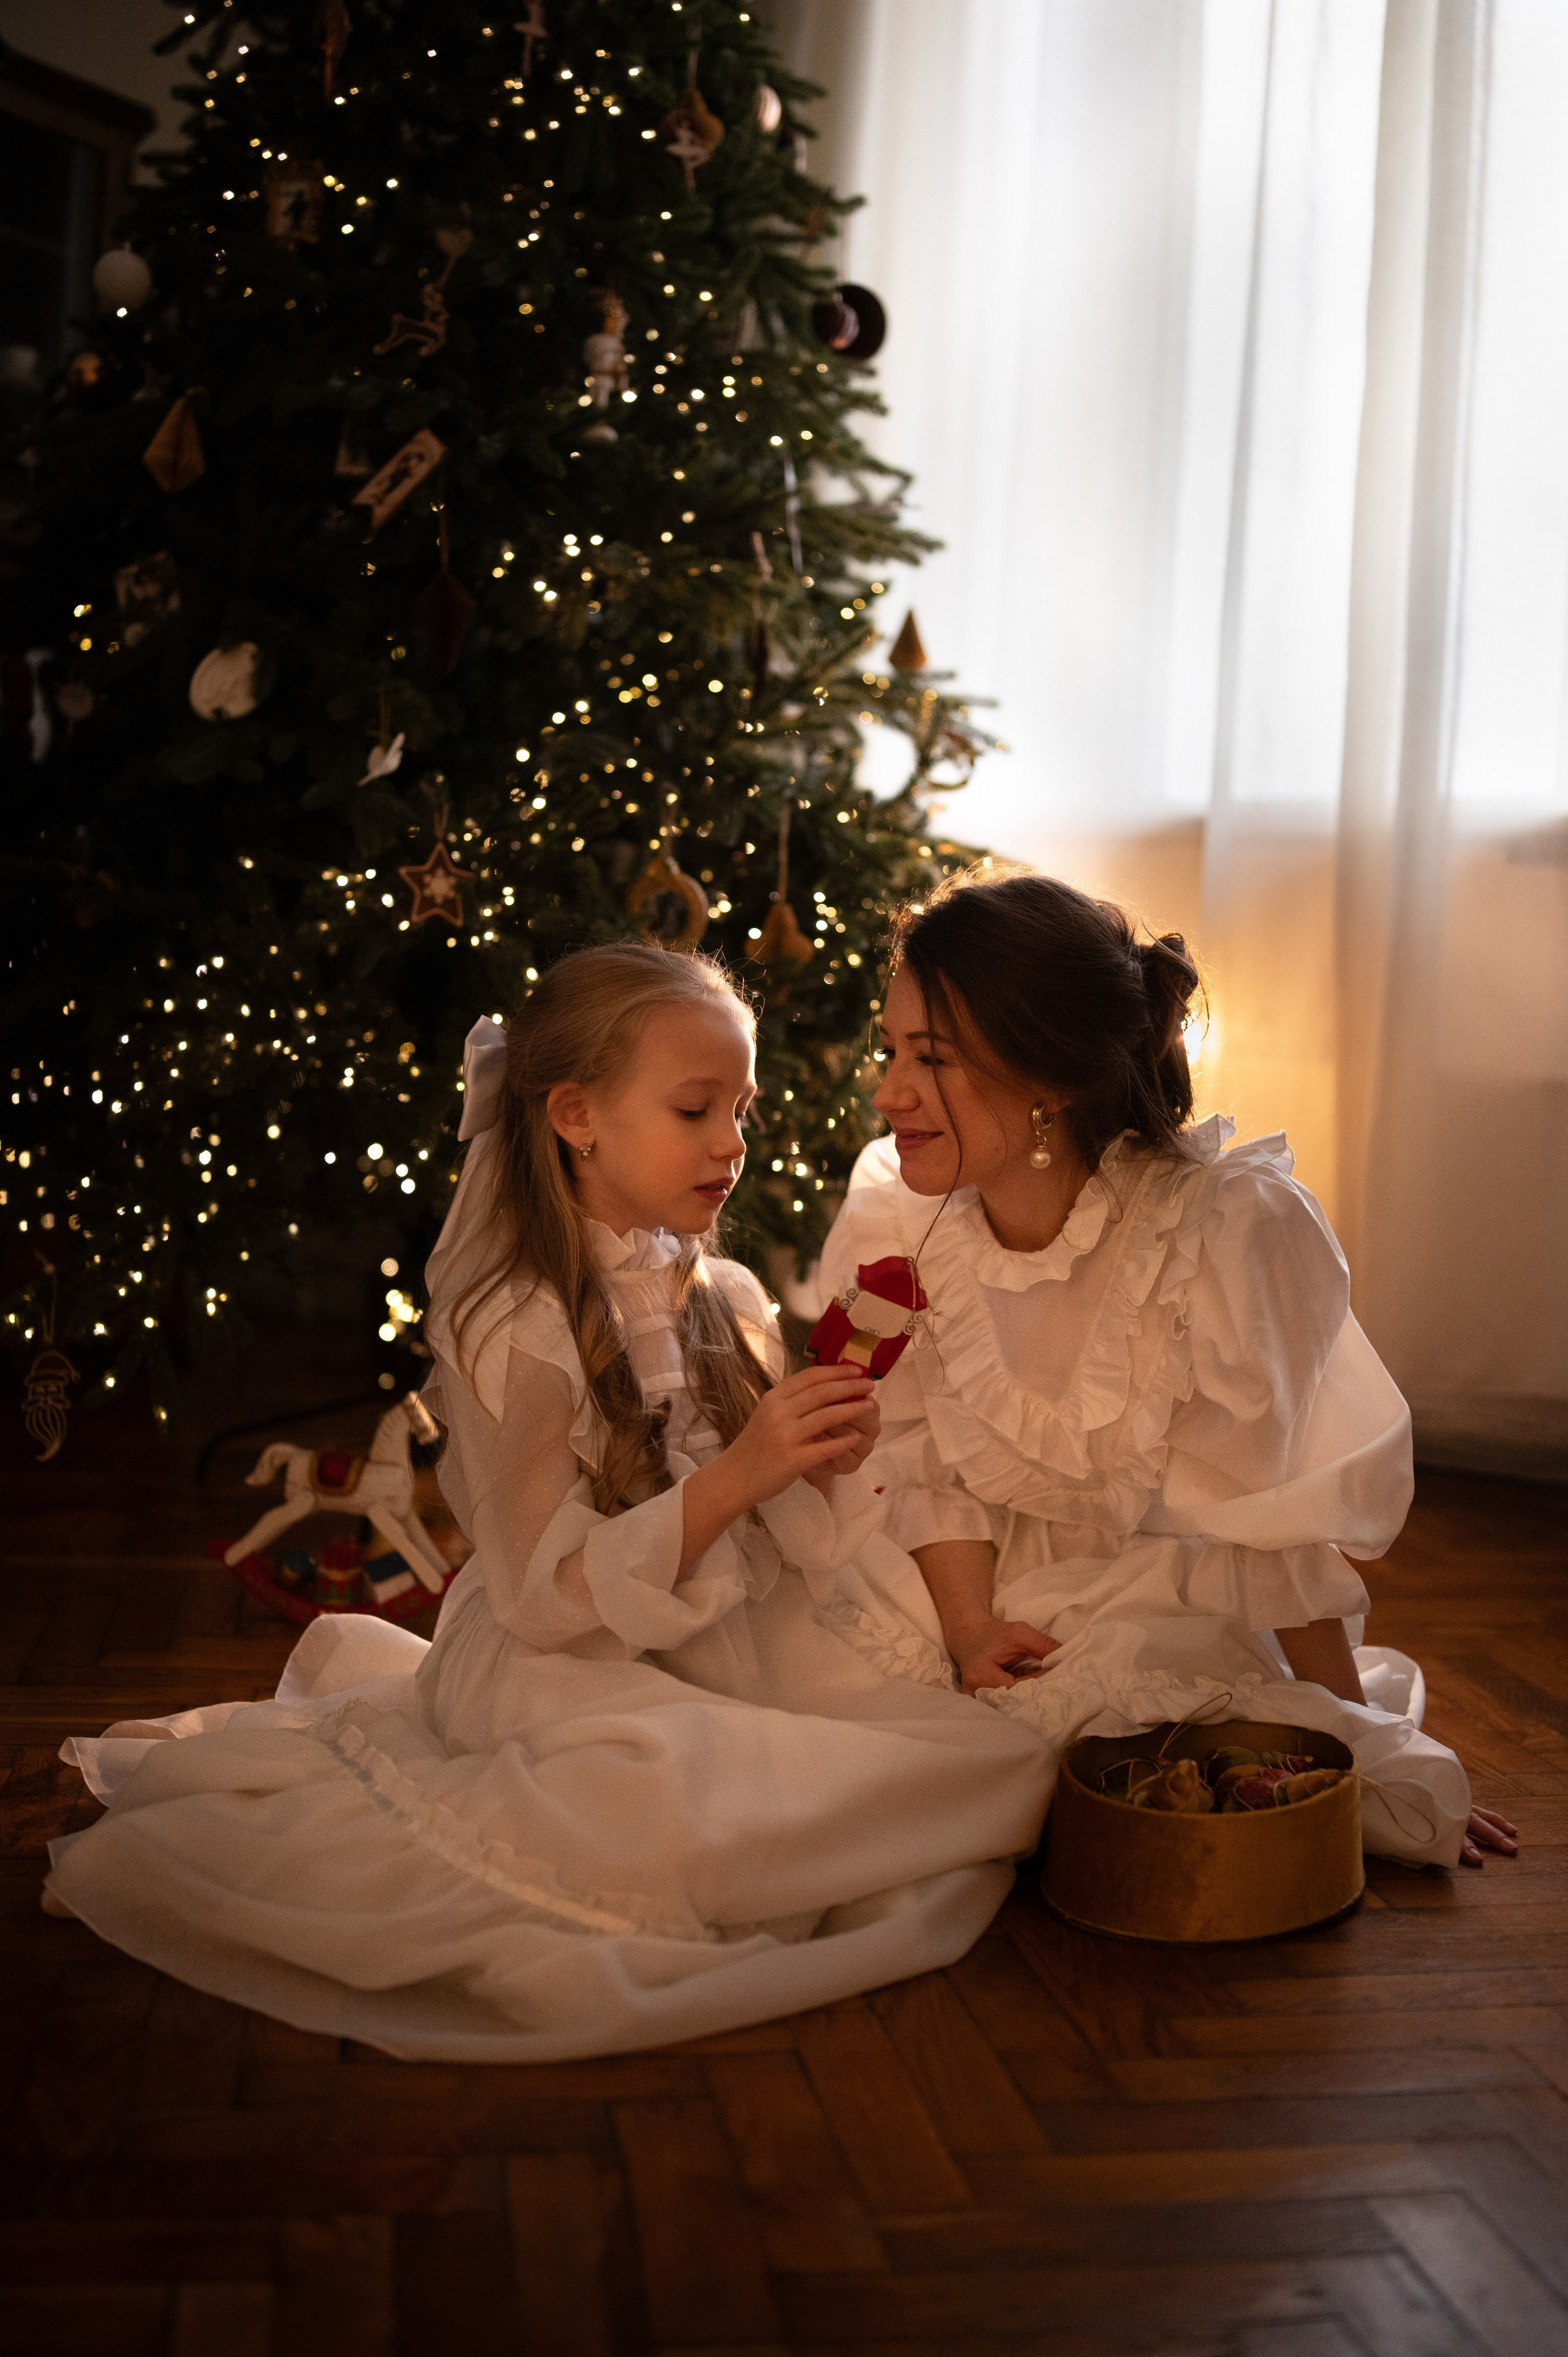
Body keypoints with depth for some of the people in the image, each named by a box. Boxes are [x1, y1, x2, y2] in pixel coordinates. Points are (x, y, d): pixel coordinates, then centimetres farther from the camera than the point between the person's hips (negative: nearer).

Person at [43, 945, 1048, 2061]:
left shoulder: (726, 1302, 6)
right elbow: (547, 1597, -16)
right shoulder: (513, 1331, -13)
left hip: (724, 1653, 9)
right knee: (671, 1822, -39)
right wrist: (734, 1478, -25)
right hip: (567, 1668, -9)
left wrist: (823, 1465, -11)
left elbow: (784, 1543, 11)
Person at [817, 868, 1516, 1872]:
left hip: (1187, 1623, -3)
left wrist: (1365, 1746, -9)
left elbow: (1278, 1518, -17)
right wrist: (974, 1636, -15)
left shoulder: (1224, 1227, -25)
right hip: (1008, 1617, 4)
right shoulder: (894, 1221, -11)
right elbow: (927, 1465, -2)